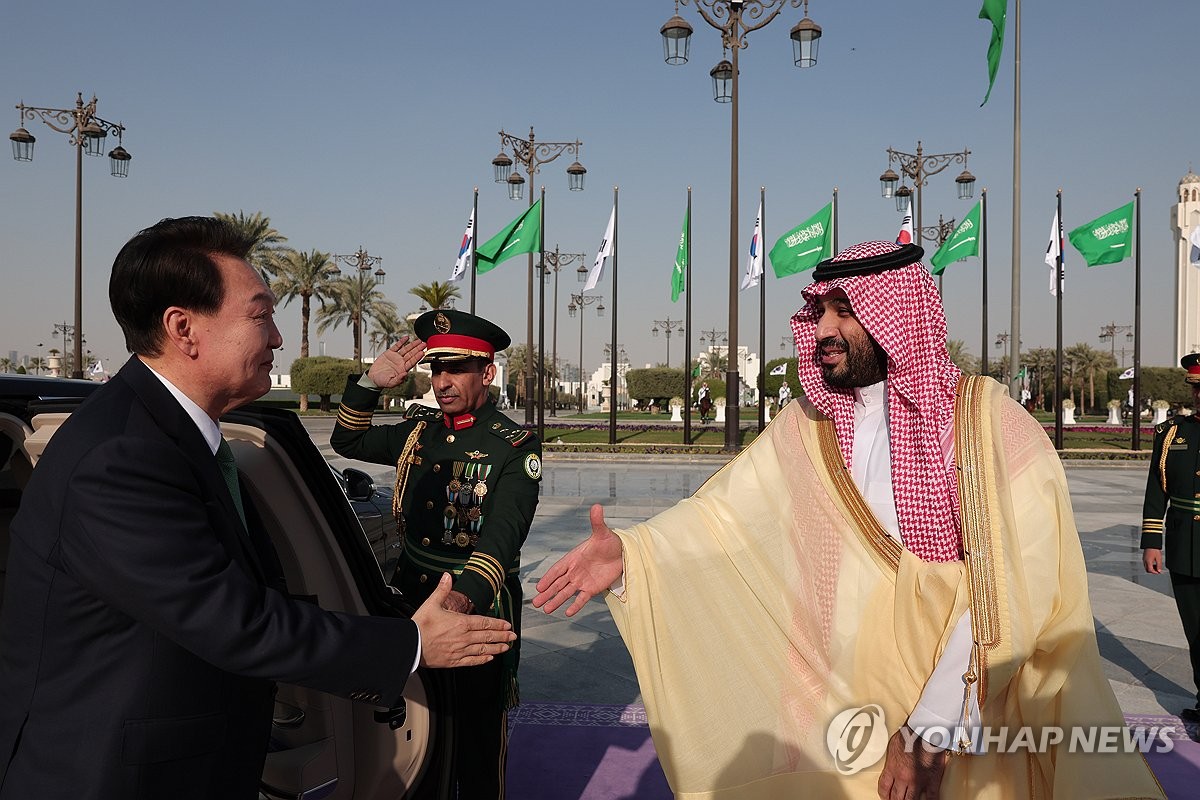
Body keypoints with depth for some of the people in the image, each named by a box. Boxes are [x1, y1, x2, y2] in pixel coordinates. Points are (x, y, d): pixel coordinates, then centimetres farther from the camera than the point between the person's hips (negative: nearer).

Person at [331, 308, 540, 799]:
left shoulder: (515, 447, -13)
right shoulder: (418, 430, 4)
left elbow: (503, 533, -27)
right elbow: (348, 442, 15)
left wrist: (464, 597, -45)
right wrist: (372, 382, -2)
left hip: (477, 607, -5)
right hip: (411, 600, 5)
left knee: (477, 736, 10)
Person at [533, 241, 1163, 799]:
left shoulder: (988, 423, -11)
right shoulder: (806, 429, 0)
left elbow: (999, 596, -16)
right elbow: (722, 514, -9)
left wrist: (928, 729, -18)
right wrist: (629, 554, -26)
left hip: (967, 727, -2)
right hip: (832, 722, 3)